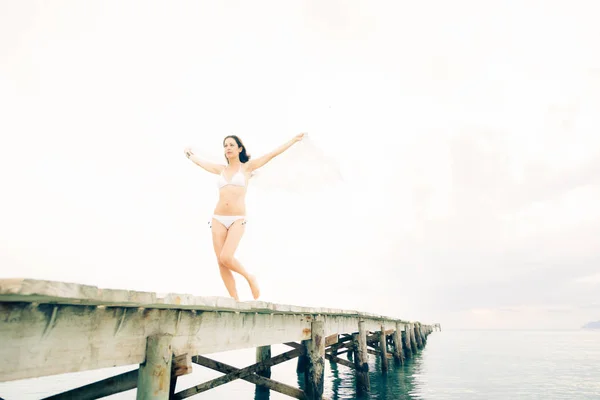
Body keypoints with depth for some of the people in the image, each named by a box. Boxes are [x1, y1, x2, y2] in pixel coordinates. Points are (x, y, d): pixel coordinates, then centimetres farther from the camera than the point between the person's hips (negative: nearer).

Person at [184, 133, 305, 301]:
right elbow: (200, 162, 31)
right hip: (218, 219, 4)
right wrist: (189, 154, 48)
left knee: (226, 258, -20)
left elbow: (272, 155, 7)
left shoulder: (247, 167, 7)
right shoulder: (221, 169, 16)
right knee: (221, 262, -3)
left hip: (237, 220, -4)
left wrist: (294, 140, 8)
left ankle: (250, 278, 7)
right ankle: (236, 301, 4)